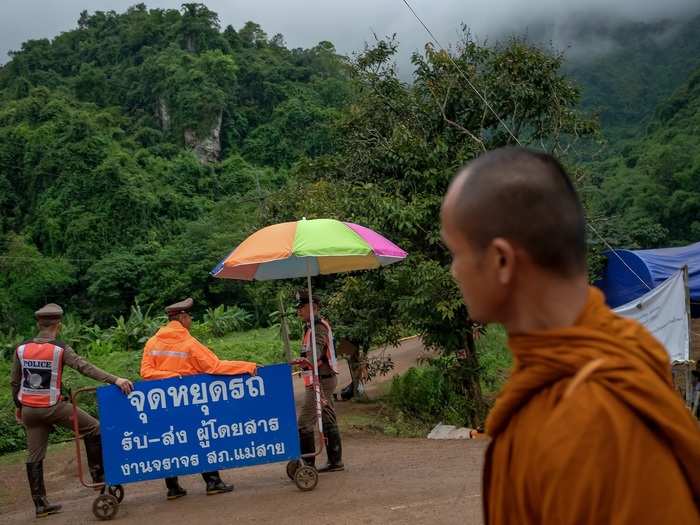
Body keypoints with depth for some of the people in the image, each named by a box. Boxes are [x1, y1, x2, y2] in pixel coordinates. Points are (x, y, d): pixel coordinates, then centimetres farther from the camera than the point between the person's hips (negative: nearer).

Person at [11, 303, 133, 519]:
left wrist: (18, 406, 23)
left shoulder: (21, 349, 2)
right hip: (53, 407, -5)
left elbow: (14, 382, 9)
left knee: (35, 456, 11)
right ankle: (98, 476, 12)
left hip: (29, 409, 5)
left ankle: (40, 504, 15)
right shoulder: (60, 349, -11)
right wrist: (115, 380, -27)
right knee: (93, 429, 11)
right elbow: (85, 368, -22)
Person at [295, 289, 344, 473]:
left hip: (320, 380, -11)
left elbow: (316, 349, -35)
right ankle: (335, 462, 20)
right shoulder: (312, 326, 17)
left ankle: (307, 464, -10)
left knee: (304, 423, -12)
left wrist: (305, 361, -52)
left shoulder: (319, 327, -15)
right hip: (322, 380, 11)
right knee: (329, 422, 14)